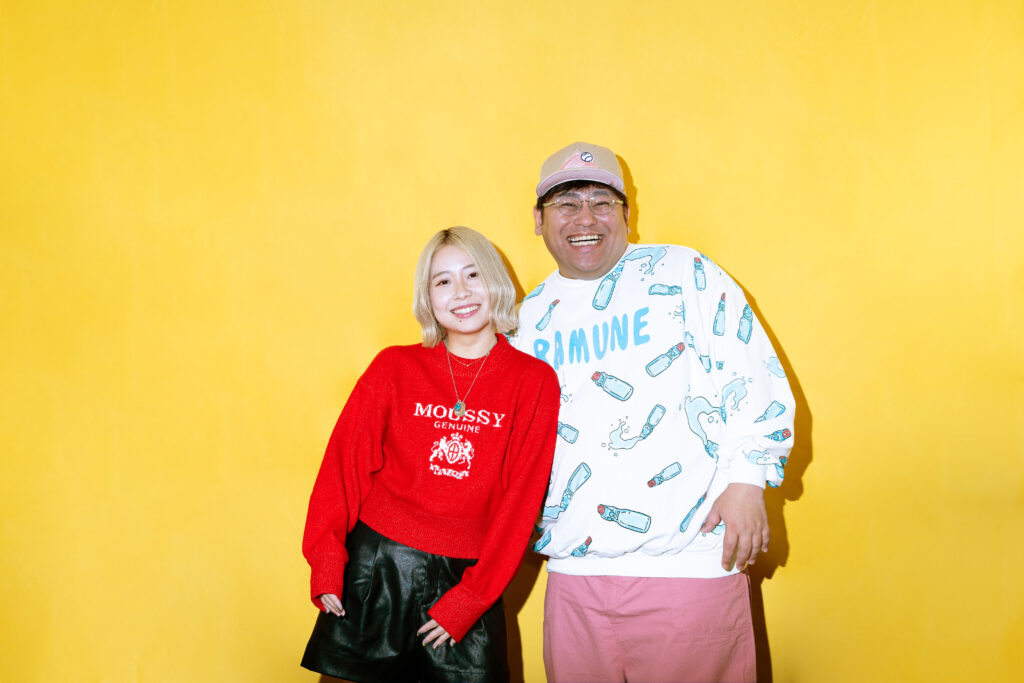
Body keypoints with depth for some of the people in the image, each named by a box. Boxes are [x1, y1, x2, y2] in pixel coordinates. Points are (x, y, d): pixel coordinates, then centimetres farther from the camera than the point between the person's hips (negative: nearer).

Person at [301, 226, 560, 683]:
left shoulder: (534, 381, -3)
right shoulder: (395, 367, 1)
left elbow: (520, 500, -5)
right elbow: (346, 461, 0)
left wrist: (468, 600, -9)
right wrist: (326, 563, -8)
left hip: (466, 576, -1)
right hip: (377, 567, 1)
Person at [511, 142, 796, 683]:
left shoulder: (684, 275, 1)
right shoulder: (530, 317, 13)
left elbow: (756, 379, -3)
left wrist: (747, 481, -10)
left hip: (688, 562, -4)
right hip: (574, 569, 4)